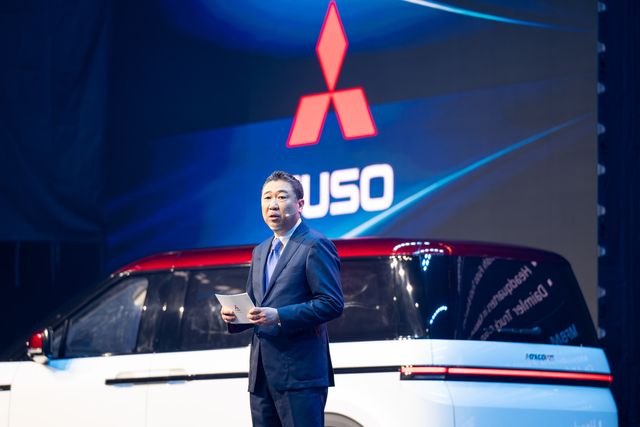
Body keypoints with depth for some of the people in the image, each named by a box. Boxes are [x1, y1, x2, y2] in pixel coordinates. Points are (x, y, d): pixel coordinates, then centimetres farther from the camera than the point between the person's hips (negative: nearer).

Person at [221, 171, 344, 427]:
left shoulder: (315, 246, -5)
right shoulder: (260, 251, 21)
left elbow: (332, 303, -14)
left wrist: (279, 316, -22)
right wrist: (233, 315, 3)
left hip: (299, 374, -8)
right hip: (262, 375, 8)